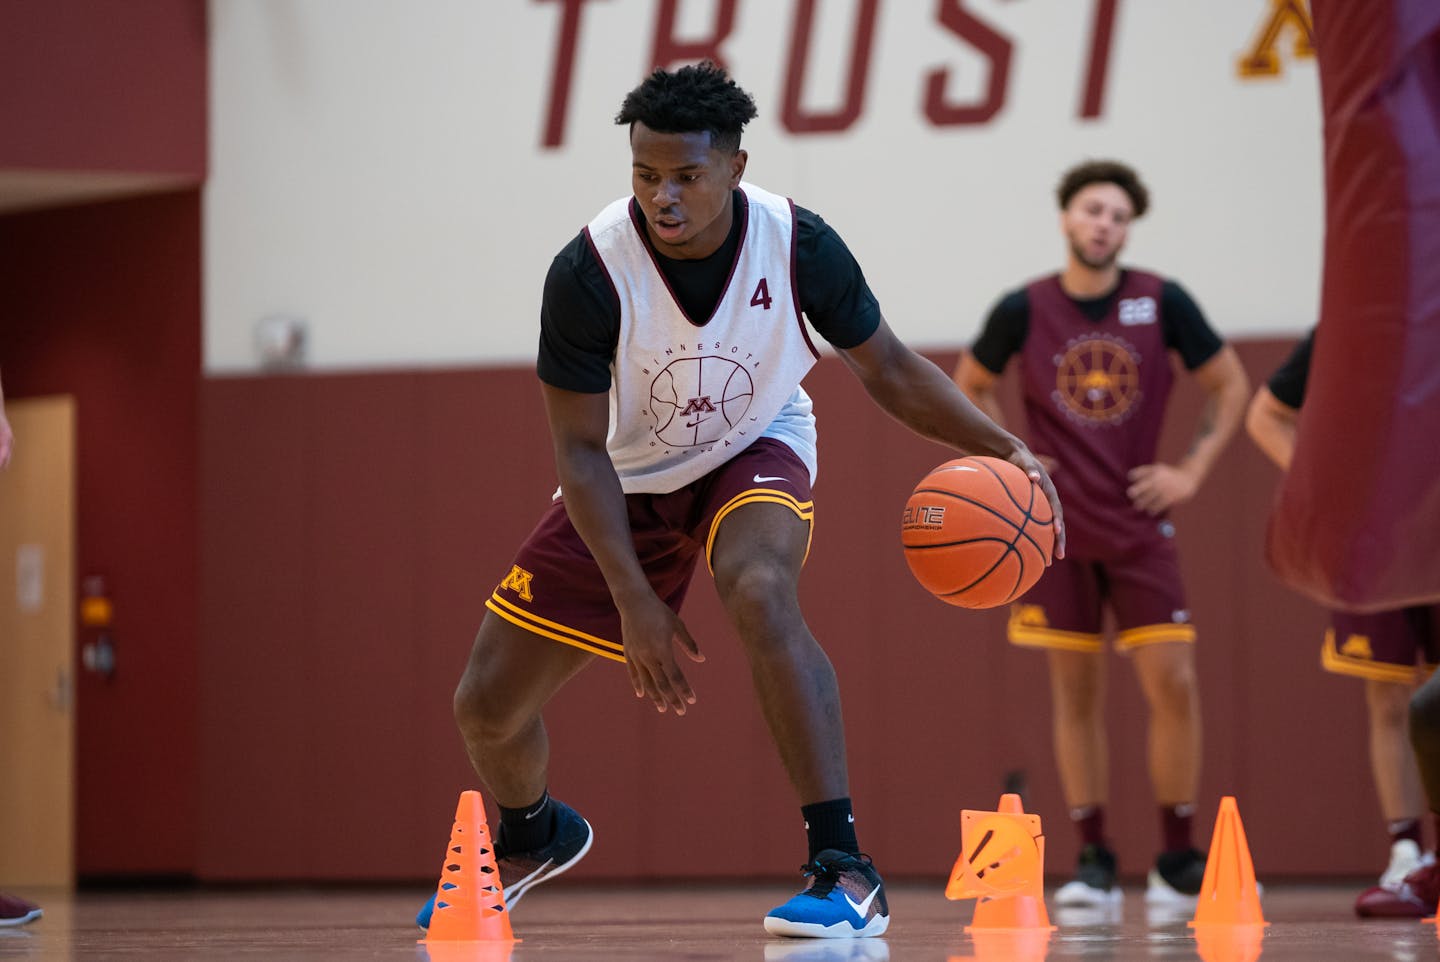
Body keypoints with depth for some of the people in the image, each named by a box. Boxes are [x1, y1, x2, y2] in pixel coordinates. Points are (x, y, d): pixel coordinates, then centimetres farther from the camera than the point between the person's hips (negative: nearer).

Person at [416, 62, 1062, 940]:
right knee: (486, 706, 2)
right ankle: (533, 836, 40)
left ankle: (847, 870, -34)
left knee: (760, 591, -38)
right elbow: (580, 450, -19)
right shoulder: (588, 273, -28)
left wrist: (1006, 449, -22)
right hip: (629, 479, 2)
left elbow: (888, 370, -9)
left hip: (756, 449, -1)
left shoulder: (798, 244, -24)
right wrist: (637, 603, -25)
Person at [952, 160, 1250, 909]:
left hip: (1139, 524, 0)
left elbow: (1229, 384, 6)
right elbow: (970, 386, 12)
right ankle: (1094, 864, 7)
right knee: (1076, 693, 2)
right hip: (1056, 529, 0)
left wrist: (1194, 471, -2)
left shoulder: (1161, 302, -5)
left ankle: (1176, 862, 3)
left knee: (1173, 684, -8)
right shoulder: (1023, 311, -4)